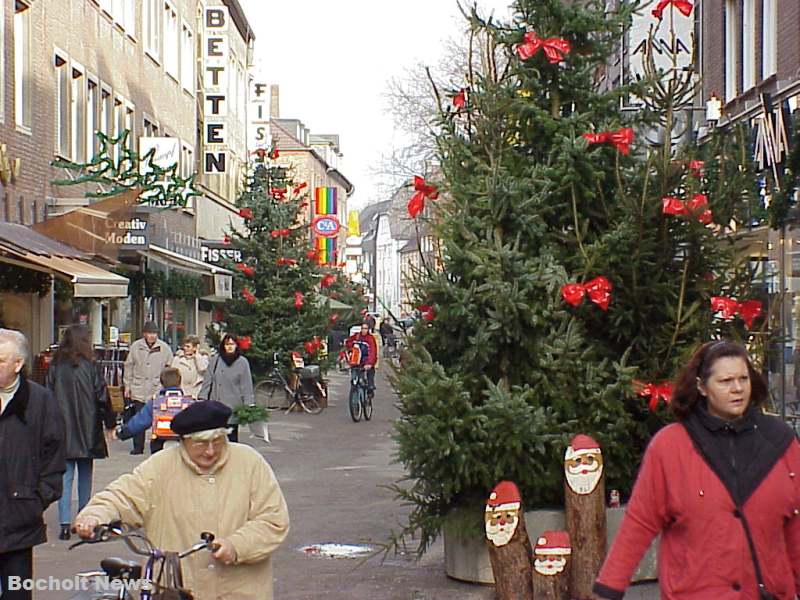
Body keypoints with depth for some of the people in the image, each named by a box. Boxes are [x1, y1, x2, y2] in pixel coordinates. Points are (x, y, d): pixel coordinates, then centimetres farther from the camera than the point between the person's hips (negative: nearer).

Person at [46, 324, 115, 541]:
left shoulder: (55, 367, -2)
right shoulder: (89, 366, -8)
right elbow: (101, 397, -6)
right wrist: (110, 422, 6)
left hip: (62, 430, 1)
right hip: (86, 429, -1)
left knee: (65, 476, 2)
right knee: (85, 475, 14)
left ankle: (65, 524, -7)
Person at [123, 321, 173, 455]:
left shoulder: (164, 348, 3)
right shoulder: (136, 346, 5)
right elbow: (129, 366, 11)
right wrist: (127, 385, 8)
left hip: (157, 389, -1)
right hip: (139, 389, 1)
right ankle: (138, 446, 10)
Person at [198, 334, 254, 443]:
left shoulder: (242, 362, 2)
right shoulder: (215, 360, 8)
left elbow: (246, 385, 2)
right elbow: (207, 381, 10)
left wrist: (249, 404, -4)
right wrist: (202, 397, 3)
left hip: (233, 406, -2)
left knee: (232, 436, -1)